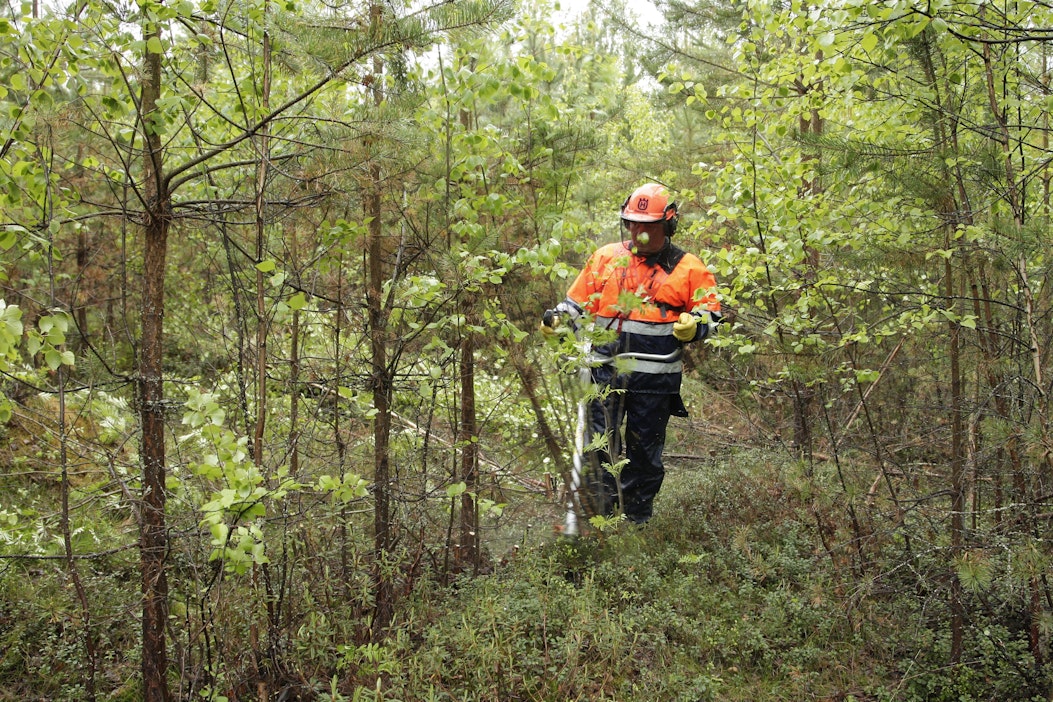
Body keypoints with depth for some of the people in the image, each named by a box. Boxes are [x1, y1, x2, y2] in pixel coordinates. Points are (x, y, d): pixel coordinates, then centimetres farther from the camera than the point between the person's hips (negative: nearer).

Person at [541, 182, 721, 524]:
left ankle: (637, 520, 23)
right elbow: (579, 304, 16)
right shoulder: (605, 258, 10)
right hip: (606, 371, 2)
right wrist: (557, 319, -3)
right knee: (599, 446, 0)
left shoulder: (687, 267, 4)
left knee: (645, 450, 9)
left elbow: (709, 313, 6)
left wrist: (693, 325, -16)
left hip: (656, 377, -1)